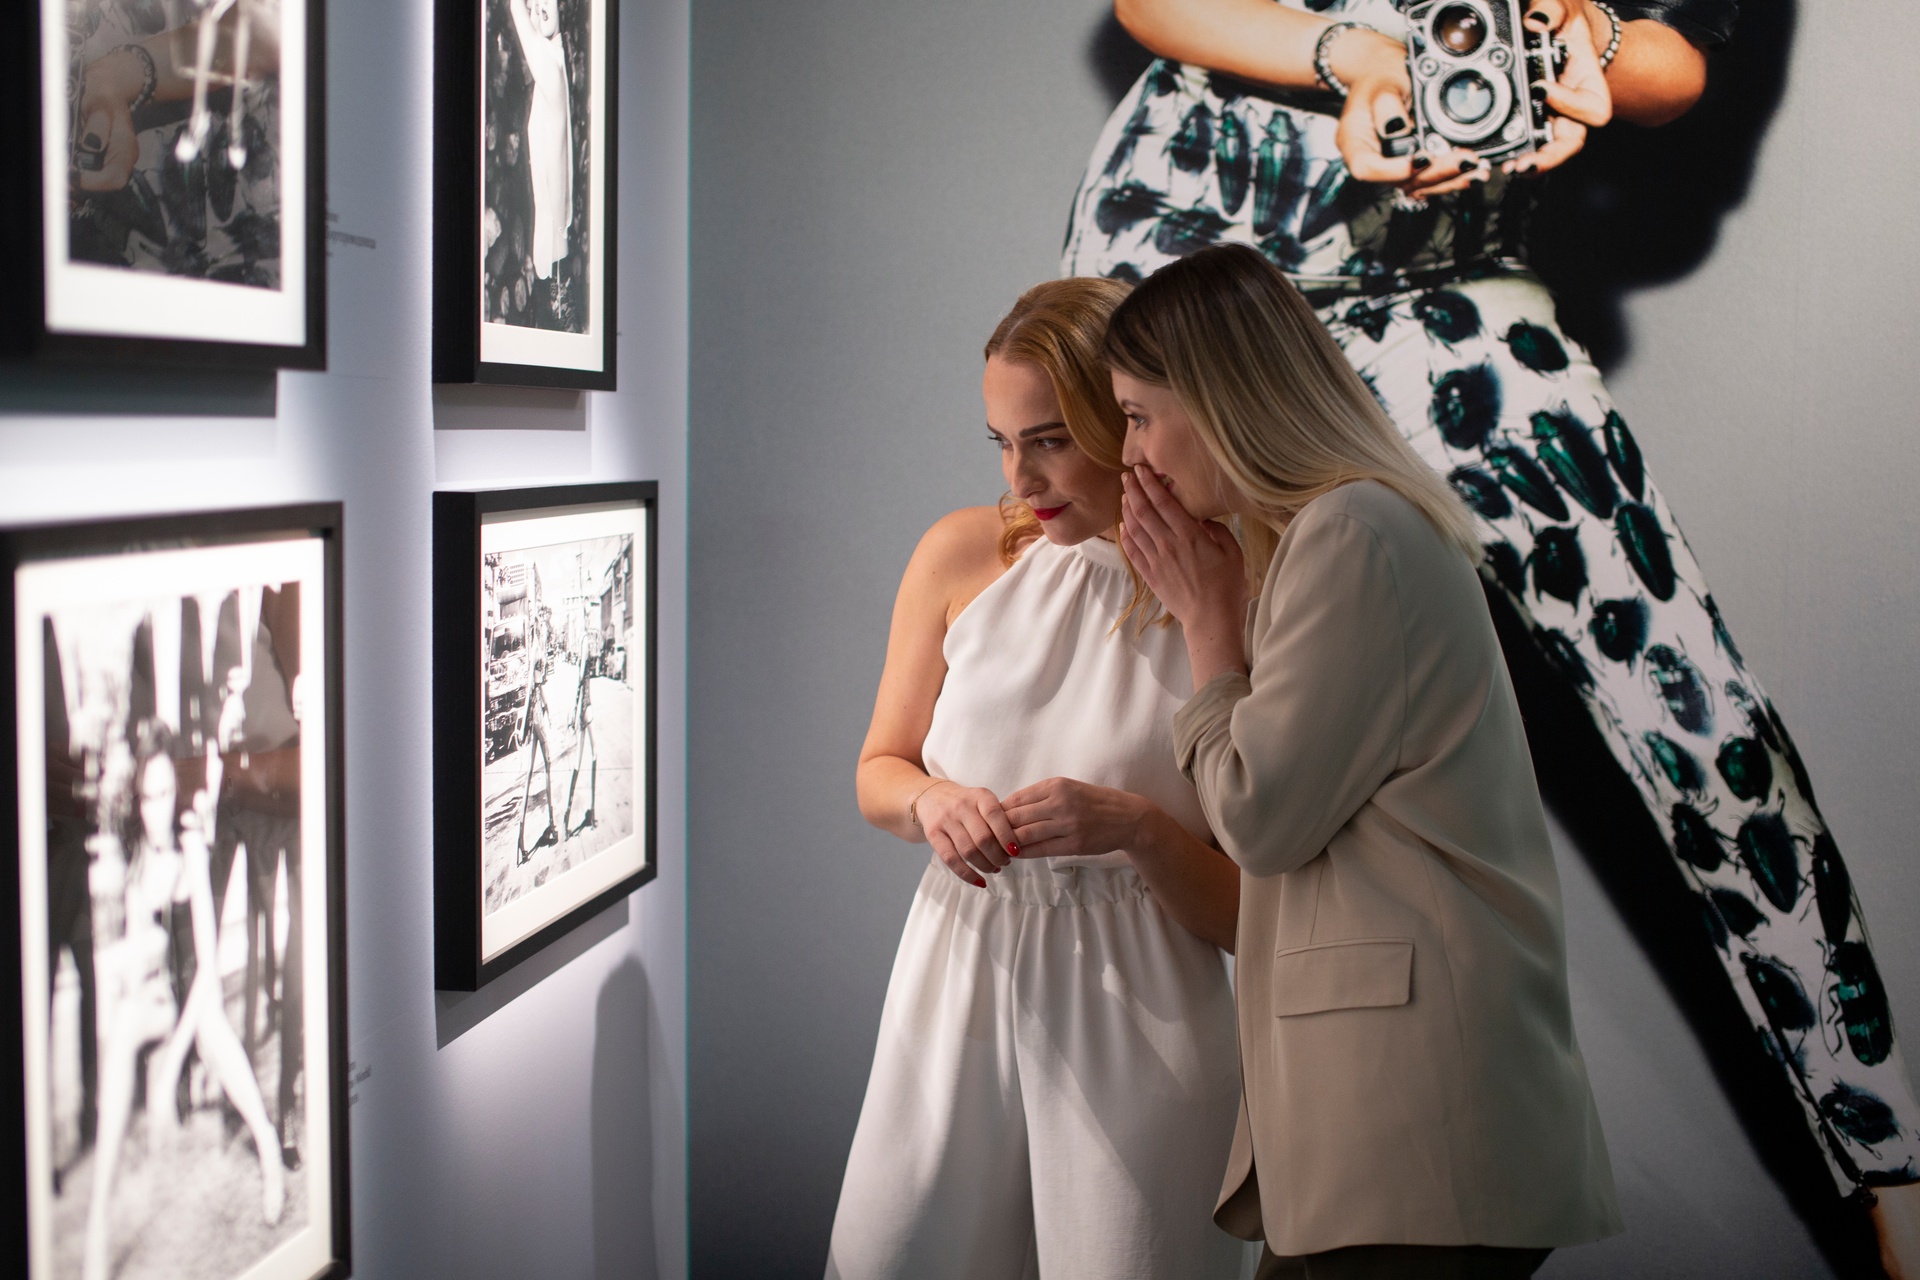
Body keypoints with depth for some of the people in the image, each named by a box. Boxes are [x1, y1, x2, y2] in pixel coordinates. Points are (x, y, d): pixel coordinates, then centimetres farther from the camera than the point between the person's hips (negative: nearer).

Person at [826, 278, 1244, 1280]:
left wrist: (1137, 827, -22)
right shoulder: (964, 554, 1)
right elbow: (877, 773, 13)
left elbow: (1242, 916, -5)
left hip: (1135, 1020, -3)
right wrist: (931, 801, -8)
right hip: (957, 989, 3)